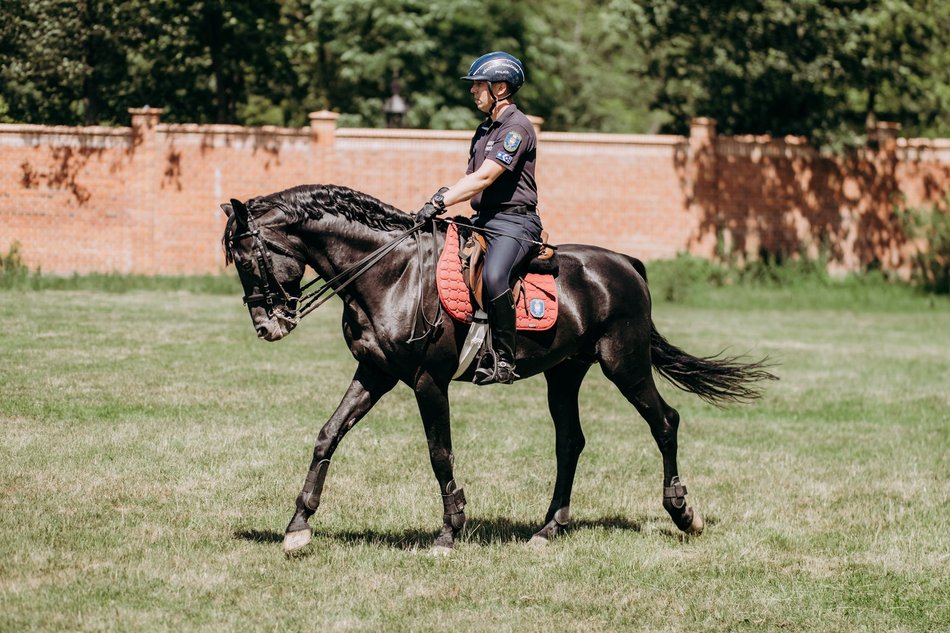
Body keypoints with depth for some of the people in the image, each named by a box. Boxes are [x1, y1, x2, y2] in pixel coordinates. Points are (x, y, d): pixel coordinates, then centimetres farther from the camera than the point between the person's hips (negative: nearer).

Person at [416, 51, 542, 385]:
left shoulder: (516, 127, -11)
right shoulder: (486, 128, 18)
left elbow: (484, 178, -20)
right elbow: (471, 178, 19)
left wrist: (440, 202, -24)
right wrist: (442, 197, 0)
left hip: (513, 222, -10)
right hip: (483, 219, 10)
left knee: (492, 276, -35)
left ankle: (503, 359, -29)